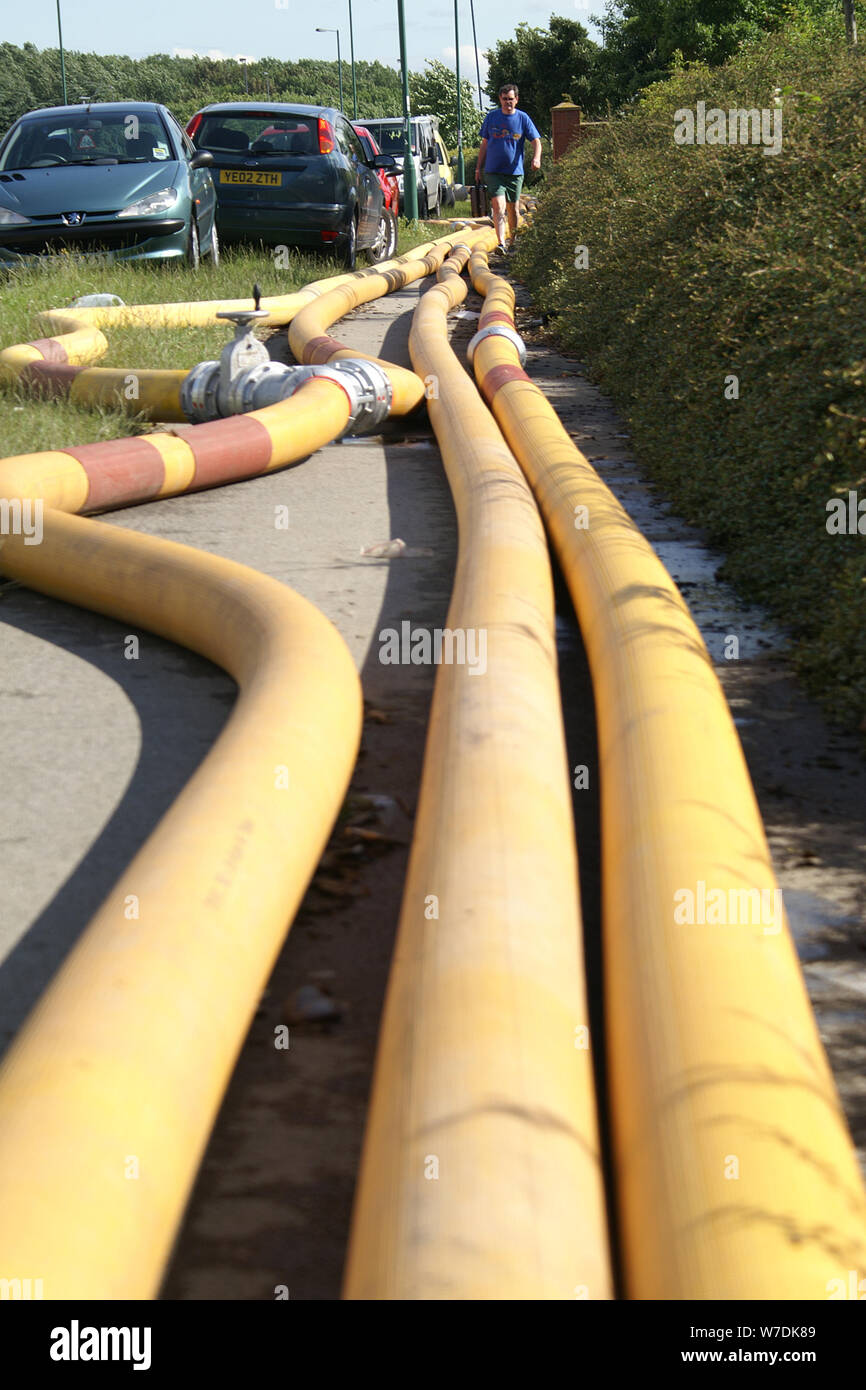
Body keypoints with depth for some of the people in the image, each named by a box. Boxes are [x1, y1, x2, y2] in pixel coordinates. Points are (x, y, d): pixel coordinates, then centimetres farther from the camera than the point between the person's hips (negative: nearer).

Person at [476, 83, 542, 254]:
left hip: (515, 172, 1)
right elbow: (484, 144, 12)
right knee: (499, 207, -16)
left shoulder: (522, 118, 1)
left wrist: (536, 158, -21)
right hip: (493, 172, -1)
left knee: (513, 209, 11)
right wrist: (478, 168, 11)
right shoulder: (491, 117, 4)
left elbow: (536, 141, -1)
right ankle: (501, 243, -24)